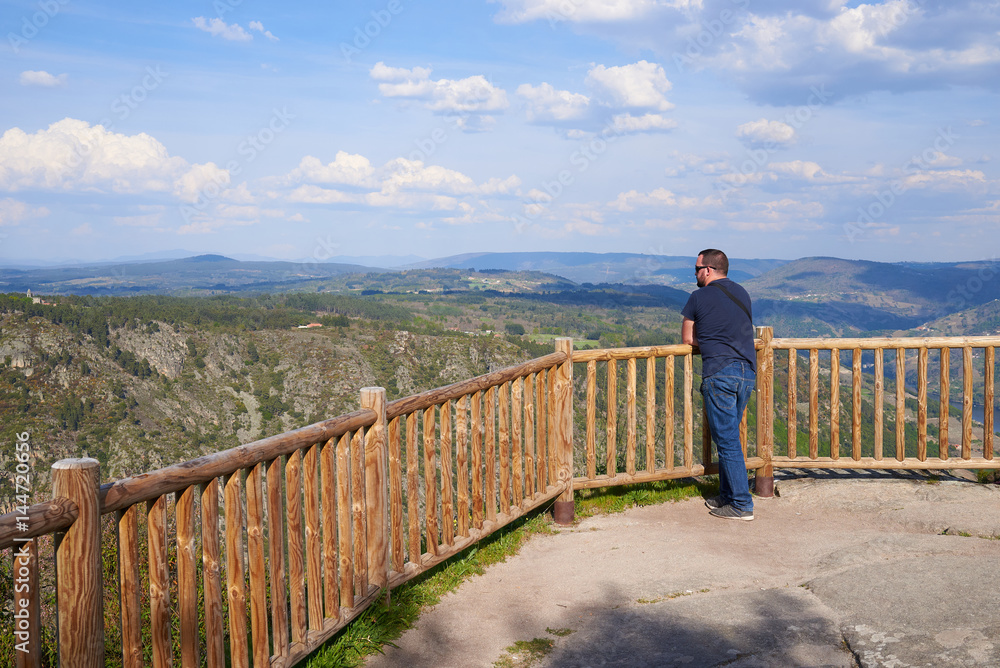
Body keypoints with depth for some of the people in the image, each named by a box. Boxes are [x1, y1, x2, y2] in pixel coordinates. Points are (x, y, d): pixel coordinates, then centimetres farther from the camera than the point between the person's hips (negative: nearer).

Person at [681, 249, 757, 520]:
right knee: (729, 436, 17)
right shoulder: (742, 294, 16)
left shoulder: (699, 297, -2)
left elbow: (687, 339, 6)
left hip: (720, 373, -7)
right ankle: (727, 495, 23)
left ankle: (741, 505, 1)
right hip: (748, 371, 7)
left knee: (727, 440, -2)